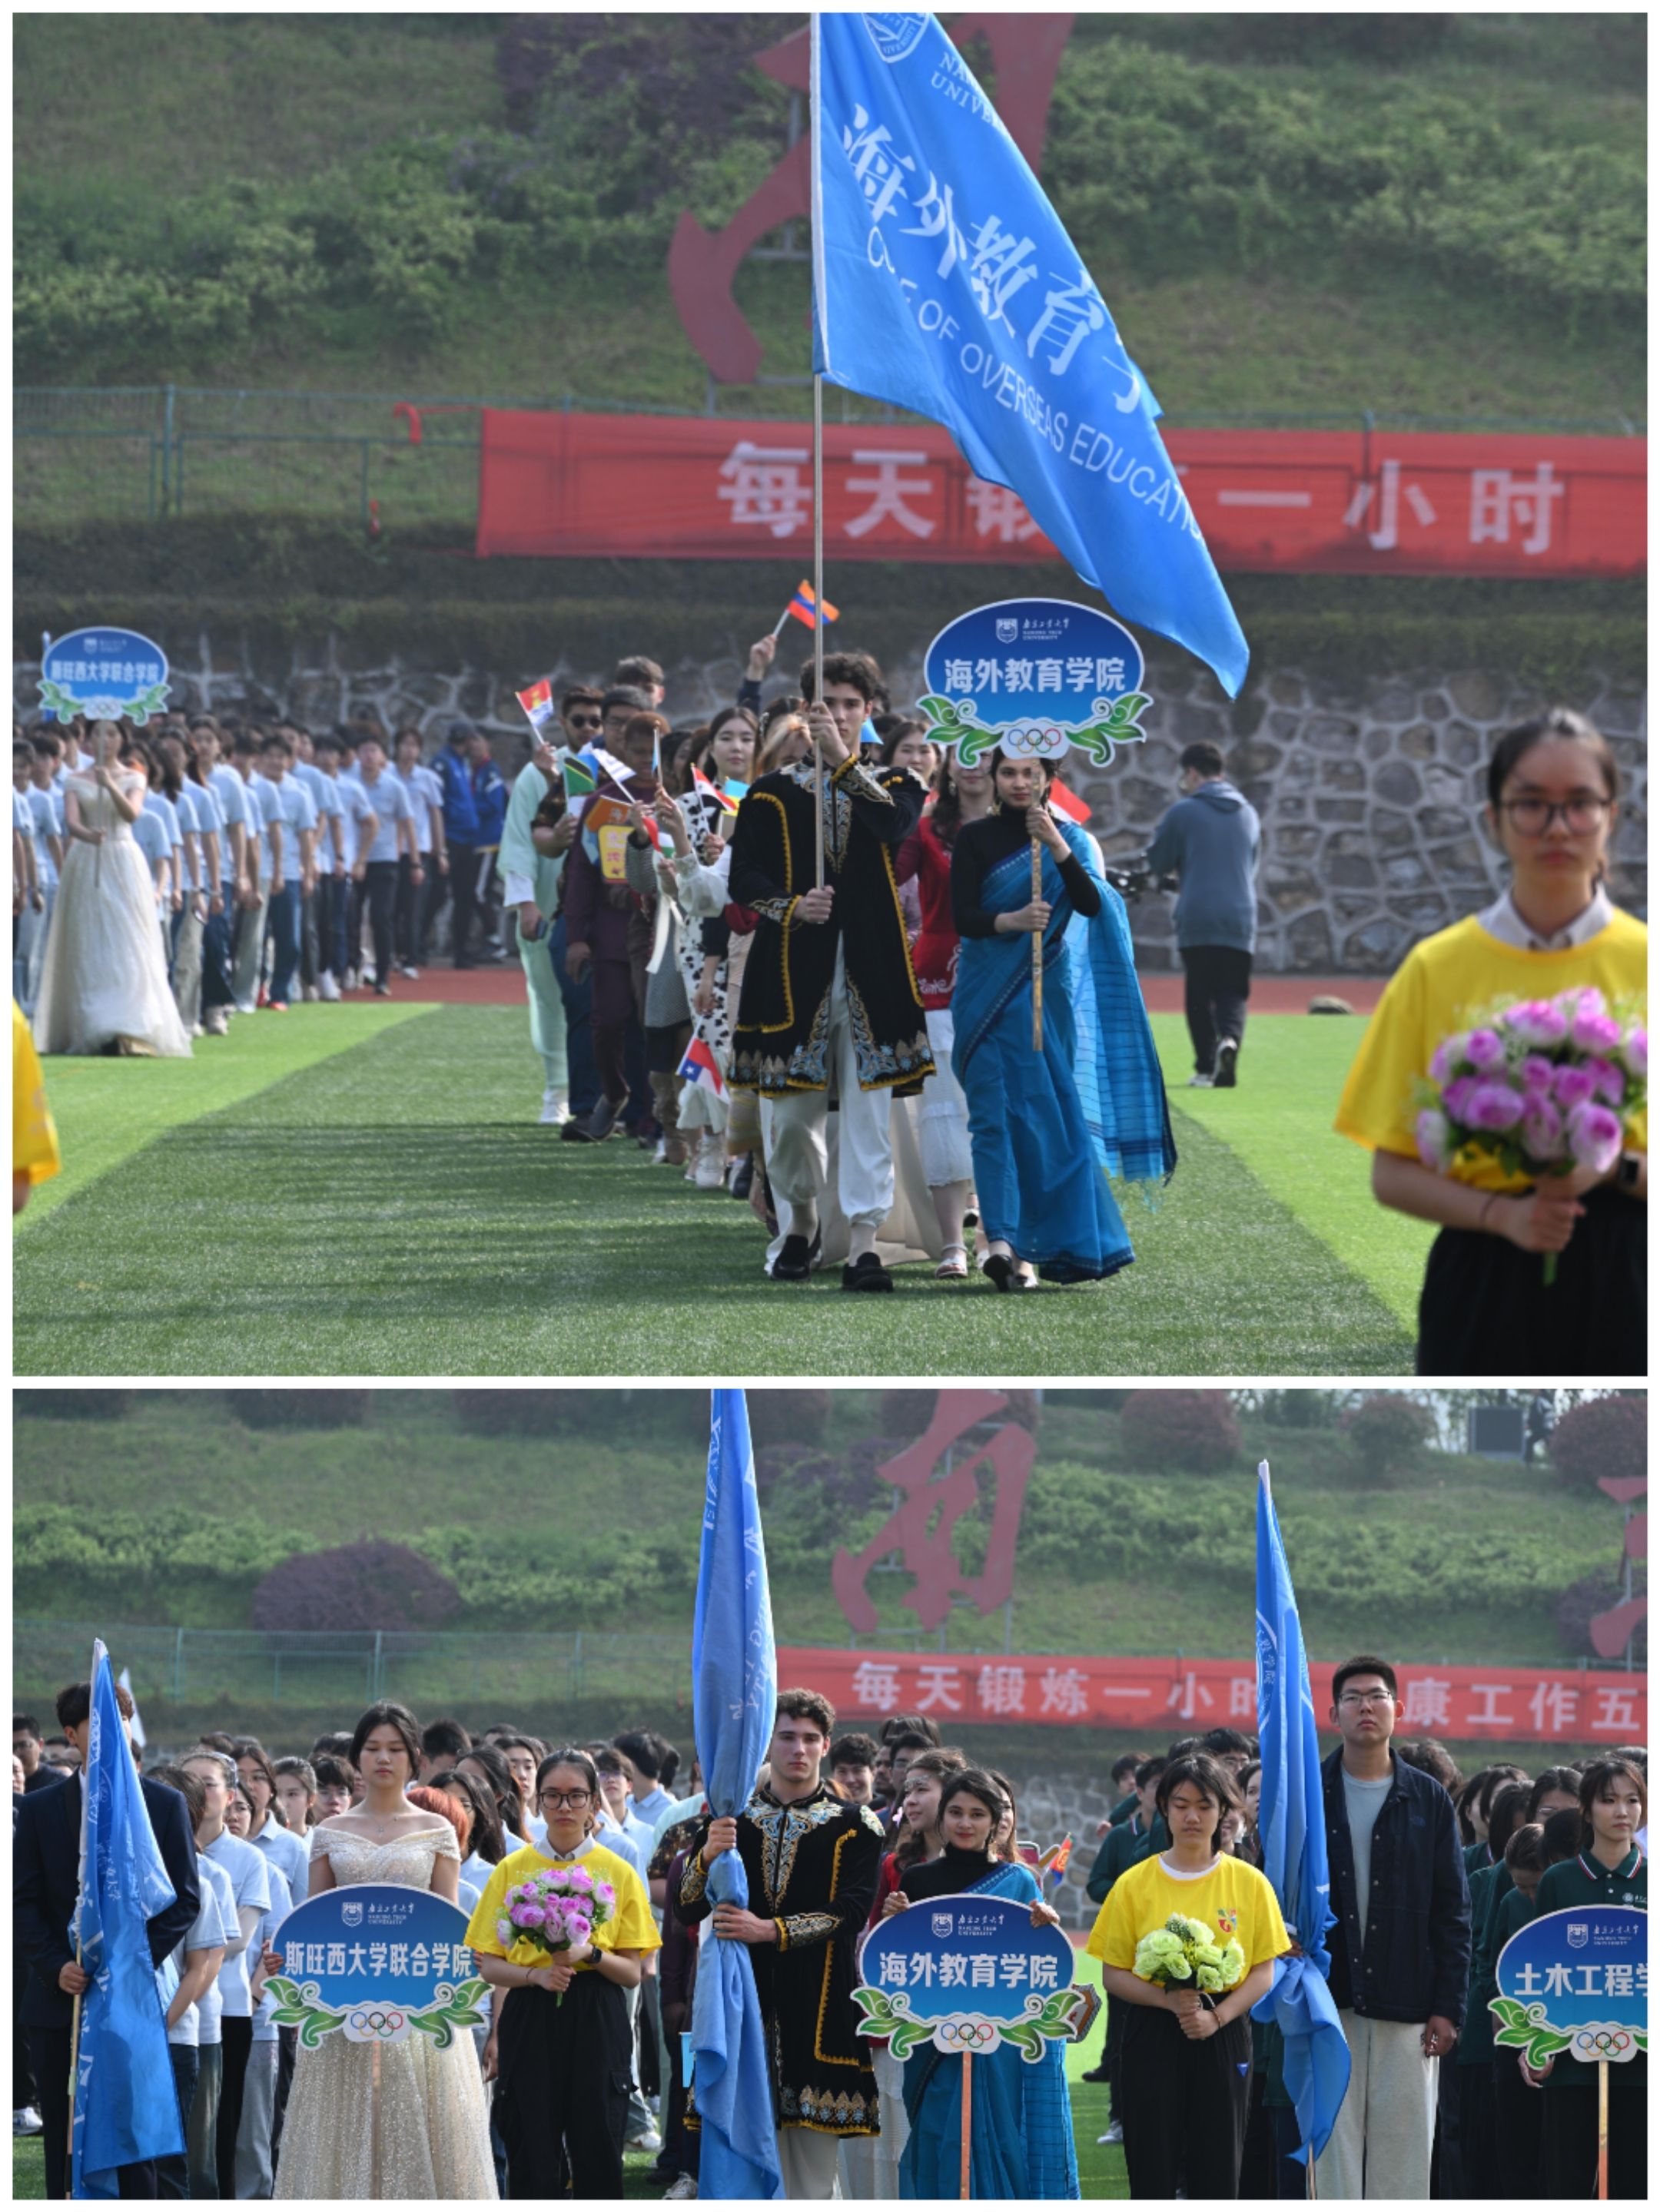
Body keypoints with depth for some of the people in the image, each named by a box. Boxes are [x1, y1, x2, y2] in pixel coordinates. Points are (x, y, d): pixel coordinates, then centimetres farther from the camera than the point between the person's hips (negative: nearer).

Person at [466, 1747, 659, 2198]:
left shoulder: (617, 1872, 5)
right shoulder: (513, 1869, 6)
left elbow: (632, 1974, 4)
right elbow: (489, 1966, 5)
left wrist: (590, 1954, -15)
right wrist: (536, 1974, -14)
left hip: (596, 2023, 0)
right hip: (530, 2021, 0)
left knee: (597, 2151, -2)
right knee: (532, 2157, -3)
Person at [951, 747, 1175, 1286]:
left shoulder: (1070, 838, 8)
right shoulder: (976, 839, 3)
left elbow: (1091, 905, -7)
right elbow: (962, 917, -7)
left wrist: (1057, 848, -20)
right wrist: (1011, 921, -26)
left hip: (1047, 994, 2)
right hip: (989, 995, -2)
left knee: (1050, 1115, 2)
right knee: (997, 1110, -12)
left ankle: (1028, 1246, 11)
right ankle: (1001, 1239, -22)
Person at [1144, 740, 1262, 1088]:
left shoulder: (1182, 813, -3)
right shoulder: (1248, 814, 13)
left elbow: (1158, 863, 2)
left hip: (1196, 918, -3)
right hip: (1241, 919, 3)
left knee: (1199, 994, 6)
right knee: (1232, 993, 3)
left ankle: (1206, 1067, 3)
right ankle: (1229, 1039, -26)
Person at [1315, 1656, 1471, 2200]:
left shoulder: (1429, 1801, 5)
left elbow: (1453, 1911, 5)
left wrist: (1448, 2008, -2)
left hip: (1406, 2009, 0)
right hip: (1327, 2005, 0)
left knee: (1403, 2154, 1)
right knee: (1334, 2151, 0)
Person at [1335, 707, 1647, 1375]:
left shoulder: (1643, 961, 3)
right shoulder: (1438, 968, 3)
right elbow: (1392, 1174, 4)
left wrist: (1616, 1167, -14)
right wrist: (1501, 1213, -13)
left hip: (1621, 1287, 0)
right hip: (1484, 1288, 0)